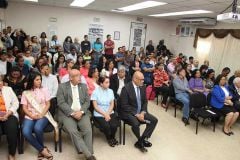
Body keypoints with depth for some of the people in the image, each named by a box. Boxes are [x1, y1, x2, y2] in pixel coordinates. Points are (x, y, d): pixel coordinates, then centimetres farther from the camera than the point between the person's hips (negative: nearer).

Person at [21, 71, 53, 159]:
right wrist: (32, 116, -13)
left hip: (43, 115, -1)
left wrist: (41, 115, -12)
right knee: (25, 132, -28)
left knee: (37, 128, -33)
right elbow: (24, 108, 4)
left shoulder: (44, 90, 7)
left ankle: (41, 150, -4)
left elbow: (48, 104, 4)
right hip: (30, 116, 2)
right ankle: (43, 150, -12)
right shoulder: (25, 93, 8)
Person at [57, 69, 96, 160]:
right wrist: (73, 113, -16)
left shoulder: (83, 86, 11)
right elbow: (61, 103, -6)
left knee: (88, 130, -23)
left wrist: (81, 111, -12)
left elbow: (87, 101, 7)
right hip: (67, 113, -2)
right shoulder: (62, 87, 2)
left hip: (81, 113, 2)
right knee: (73, 131, -27)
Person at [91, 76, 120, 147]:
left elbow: (112, 104, 5)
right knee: (106, 126, -27)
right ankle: (109, 138, 8)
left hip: (110, 113, 3)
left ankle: (112, 137, 12)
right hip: (99, 114, -3)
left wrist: (108, 113, -11)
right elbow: (95, 106, -7)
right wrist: (104, 114, -16)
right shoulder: (95, 92, -5)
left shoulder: (110, 91, 7)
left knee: (114, 125, -23)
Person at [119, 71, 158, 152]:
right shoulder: (126, 88, -17)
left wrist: (143, 112, -9)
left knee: (154, 120, -7)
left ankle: (141, 140, 0)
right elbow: (124, 105, -18)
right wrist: (136, 114, -22)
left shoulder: (142, 87, 3)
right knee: (136, 124, -32)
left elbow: (145, 102, 9)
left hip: (140, 112, 7)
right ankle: (141, 141, -1)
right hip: (128, 113, -6)